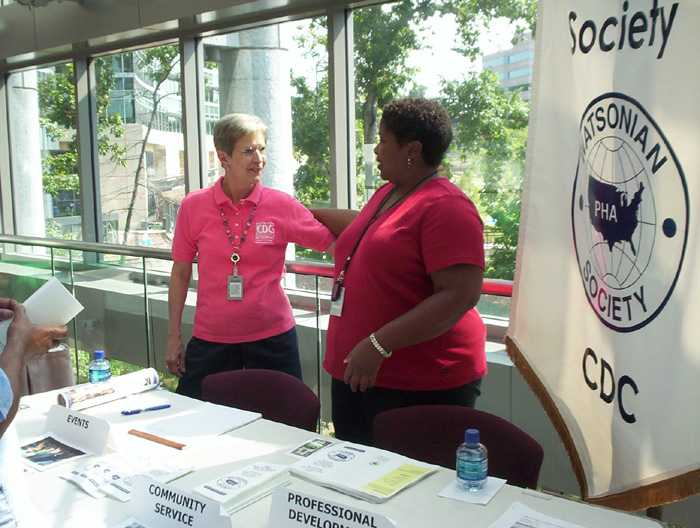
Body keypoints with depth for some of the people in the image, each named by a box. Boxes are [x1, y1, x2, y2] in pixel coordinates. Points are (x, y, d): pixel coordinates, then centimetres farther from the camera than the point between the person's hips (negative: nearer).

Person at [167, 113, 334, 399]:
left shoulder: (282, 206, -6)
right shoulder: (193, 206, -3)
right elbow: (180, 273, 5)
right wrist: (174, 336, 5)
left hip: (272, 335, 0)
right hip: (210, 339, 1)